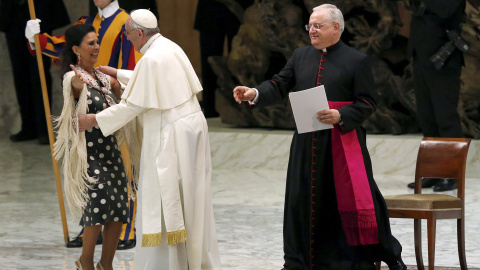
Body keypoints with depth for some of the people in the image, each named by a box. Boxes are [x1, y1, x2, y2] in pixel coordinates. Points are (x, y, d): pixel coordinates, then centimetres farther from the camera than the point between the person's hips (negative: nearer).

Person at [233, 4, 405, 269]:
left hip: (343, 141, -4)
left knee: (352, 197, -3)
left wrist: (341, 116, -20)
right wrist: (255, 94, -11)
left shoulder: (357, 60, -3)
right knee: (304, 199, 7)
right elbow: (280, 85, 6)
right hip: (307, 141, 5)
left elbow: (367, 103, -5)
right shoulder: (301, 56, 11)